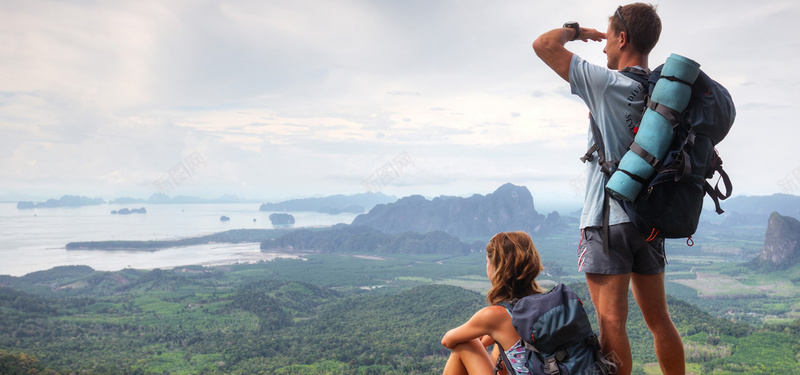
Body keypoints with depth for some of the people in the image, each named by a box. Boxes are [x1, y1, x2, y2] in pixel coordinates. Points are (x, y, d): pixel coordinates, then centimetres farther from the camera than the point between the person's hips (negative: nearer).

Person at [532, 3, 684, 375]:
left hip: (608, 220, -7)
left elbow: (543, 45, -9)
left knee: (611, 323, -4)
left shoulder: (607, 84, -12)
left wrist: (575, 30, 10)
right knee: (659, 321, 17)